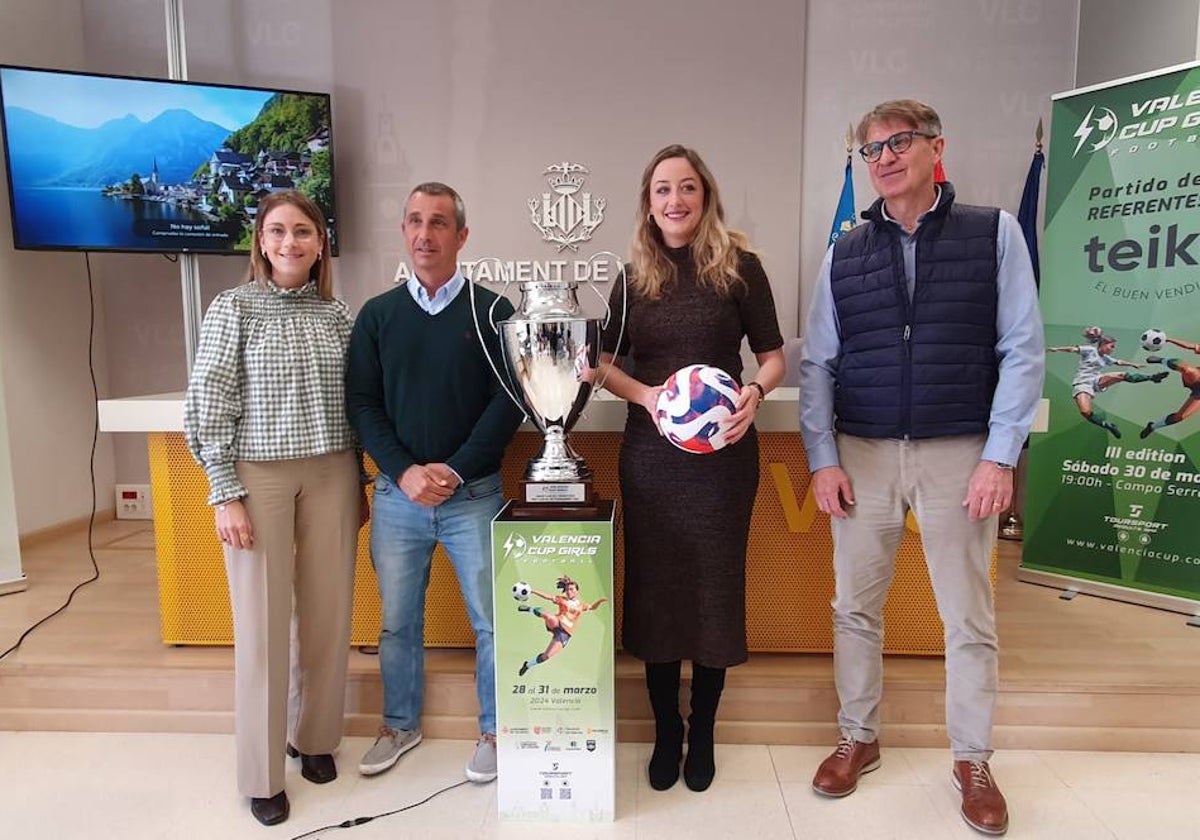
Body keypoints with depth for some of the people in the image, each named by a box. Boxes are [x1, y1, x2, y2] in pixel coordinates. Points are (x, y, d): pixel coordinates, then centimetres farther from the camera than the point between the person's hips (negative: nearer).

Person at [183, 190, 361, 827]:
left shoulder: (335, 313, 8)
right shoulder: (233, 308, -2)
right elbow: (209, 407, -4)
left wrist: (358, 483, 11)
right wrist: (225, 494, -9)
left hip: (330, 475, 3)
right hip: (258, 476, -3)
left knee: (329, 616, 8)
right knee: (262, 625, 4)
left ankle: (316, 737, 31)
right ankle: (262, 773, 21)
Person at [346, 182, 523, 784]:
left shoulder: (493, 312, 0)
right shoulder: (377, 315, 6)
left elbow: (509, 400, -6)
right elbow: (360, 403, 2)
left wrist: (456, 470, -14)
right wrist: (404, 471, -11)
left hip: (474, 495, -2)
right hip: (397, 494, 2)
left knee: (490, 620, 5)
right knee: (397, 620, 14)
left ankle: (494, 730, 27)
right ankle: (400, 725, 36)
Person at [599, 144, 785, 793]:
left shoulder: (738, 266, -1)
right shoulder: (634, 276, 6)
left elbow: (773, 356, 3)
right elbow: (607, 363, 9)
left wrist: (756, 392, -19)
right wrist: (644, 394, -10)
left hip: (722, 449, -2)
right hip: (650, 451, 2)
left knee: (715, 584, 7)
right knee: (654, 586, 8)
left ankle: (702, 733, 28)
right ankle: (666, 731, 28)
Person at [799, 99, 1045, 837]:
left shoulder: (994, 233, 0)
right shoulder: (843, 256, 6)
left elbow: (1023, 351, -4)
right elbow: (818, 364, 3)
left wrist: (1000, 456, -11)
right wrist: (823, 460, -4)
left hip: (960, 454, -2)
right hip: (863, 453, 2)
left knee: (969, 617, 10)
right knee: (856, 607, 11)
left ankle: (974, 760, 30)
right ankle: (860, 738, 30)